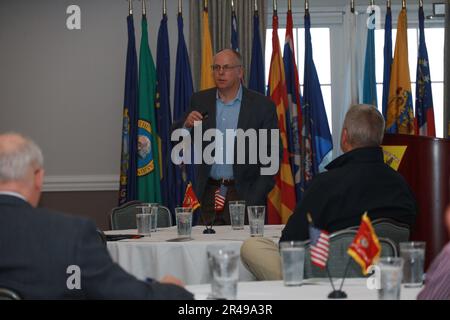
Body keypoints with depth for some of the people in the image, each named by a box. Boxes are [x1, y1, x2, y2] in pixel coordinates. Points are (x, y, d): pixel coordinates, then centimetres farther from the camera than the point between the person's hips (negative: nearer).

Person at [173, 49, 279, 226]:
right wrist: (187, 124, -11)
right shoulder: (200, 101, 8)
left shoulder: (262, 105, -1)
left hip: (244, 193, -2)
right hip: (209, 193, 2)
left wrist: (256, 199, -9)